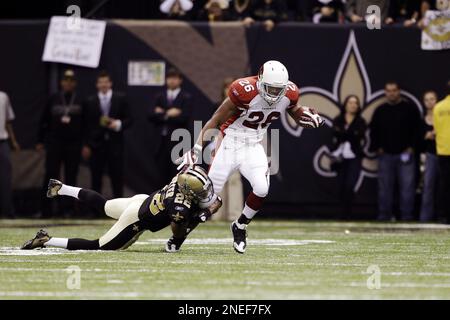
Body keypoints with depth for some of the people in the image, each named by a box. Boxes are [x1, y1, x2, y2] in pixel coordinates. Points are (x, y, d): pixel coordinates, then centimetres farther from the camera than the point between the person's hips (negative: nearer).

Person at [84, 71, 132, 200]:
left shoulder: (120, 98, 2)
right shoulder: (91, 101, 5)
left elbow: (128, 120, 3)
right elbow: (87, 124, 5)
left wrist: (119, 124, -17)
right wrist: (86, 145, 1)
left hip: (115, 144, -1)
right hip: (96, 144, 1)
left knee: (117, 177, 1)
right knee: (96, 179, 4)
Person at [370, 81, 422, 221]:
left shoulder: (409, 109, 1)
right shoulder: (380, 111, 11)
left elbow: (417, 129, 1)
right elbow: (373, 130, 15)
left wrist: (412, 147, -6)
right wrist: (377, 148, 4)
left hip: (405, 155, -3)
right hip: (386, 155, 3)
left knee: (407, 186, -5)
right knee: (385, 187, 4)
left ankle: (407, 217, -2)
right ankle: (384, 216, 9)